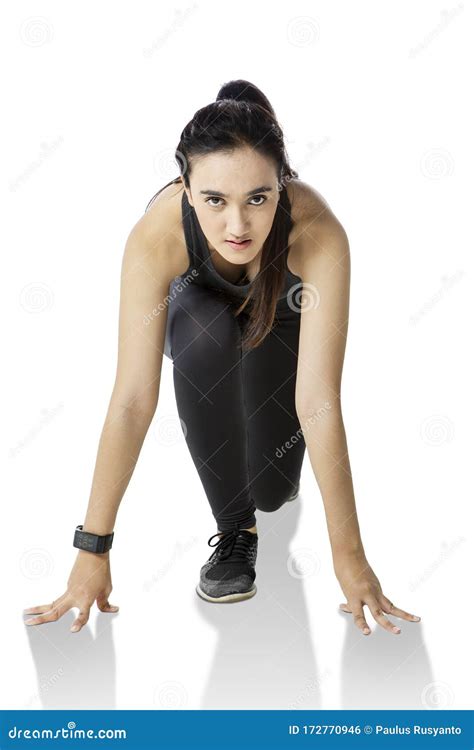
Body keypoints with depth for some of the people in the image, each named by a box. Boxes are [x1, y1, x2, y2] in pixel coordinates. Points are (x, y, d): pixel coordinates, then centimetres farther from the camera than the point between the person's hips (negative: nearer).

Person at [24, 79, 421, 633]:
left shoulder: (318, 233, -41)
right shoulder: (156, 235, -40)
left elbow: (318, 403, -40)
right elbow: (133, 399, -38)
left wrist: (350, 556, -37)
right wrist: (93, 548, -37)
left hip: (281, 318, 0)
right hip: (199, 308, 0)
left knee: (272, 490, -8)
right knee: (202, 338, -36)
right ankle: (234, 527, -15)